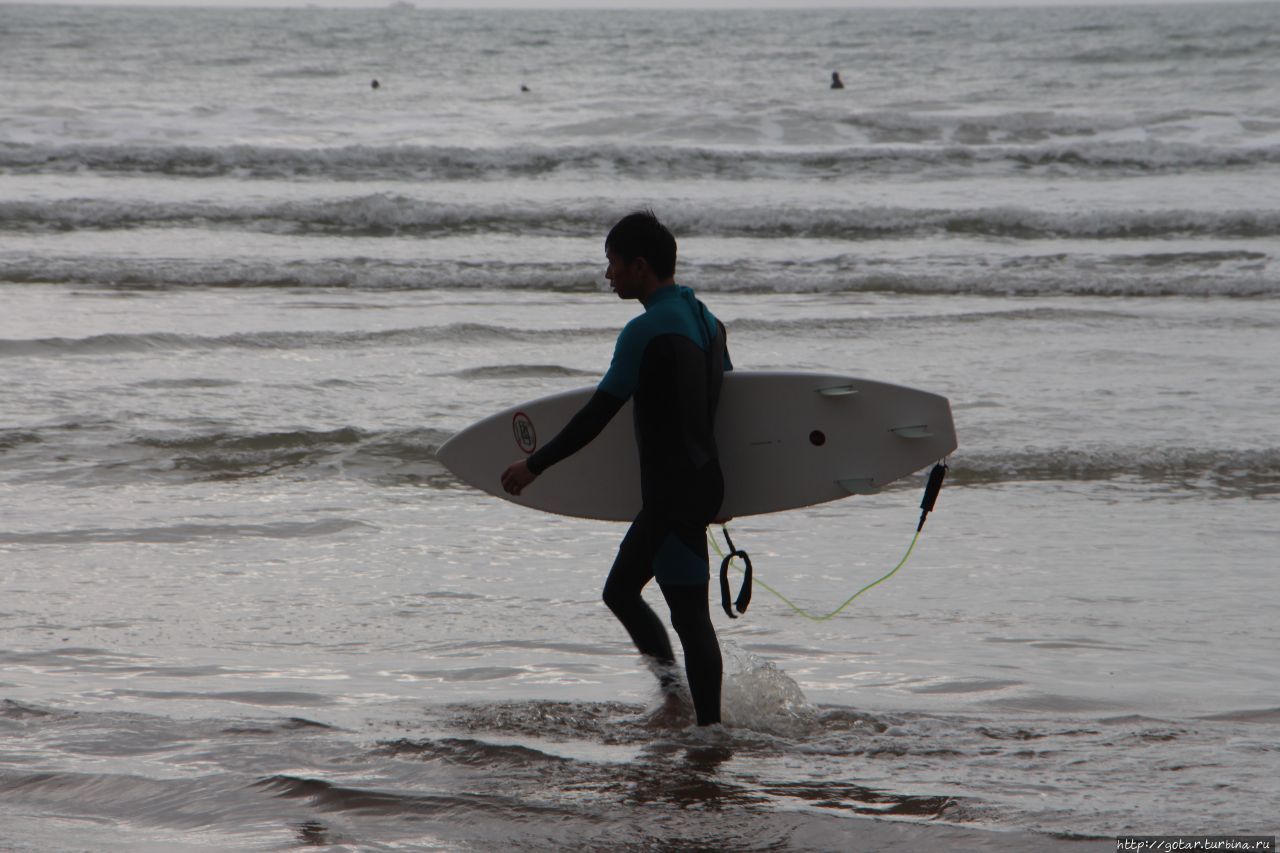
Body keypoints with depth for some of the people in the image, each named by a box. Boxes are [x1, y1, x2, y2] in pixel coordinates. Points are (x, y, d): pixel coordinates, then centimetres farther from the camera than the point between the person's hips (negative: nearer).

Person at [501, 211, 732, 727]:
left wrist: (535, 465, -8)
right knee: (620, 589, 17)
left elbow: (598, 413, -17)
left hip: (673, 495, -10)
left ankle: (709, 726, -3)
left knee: (689, 612, -6)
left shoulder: (646, 331, -18)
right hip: (701, 482, 10)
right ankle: (674, 688, 12)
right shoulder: (704, 319, 10)